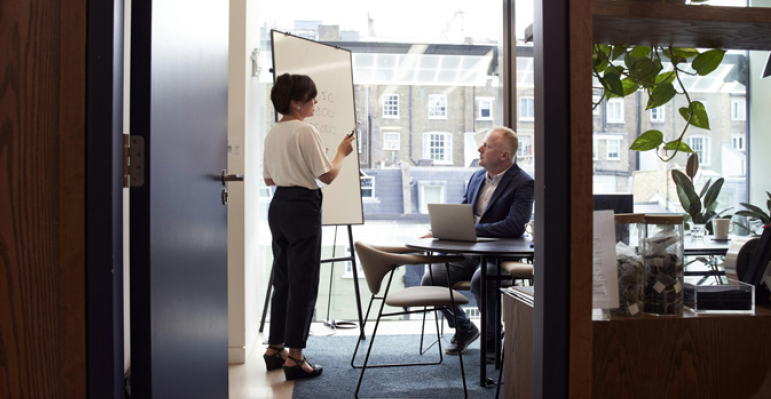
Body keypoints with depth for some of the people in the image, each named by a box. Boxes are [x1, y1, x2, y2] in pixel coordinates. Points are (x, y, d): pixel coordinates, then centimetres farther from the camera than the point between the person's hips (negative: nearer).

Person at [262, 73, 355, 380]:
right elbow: (327, 176, -14)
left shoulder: (273, 133, 12)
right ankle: (294, 358, 4)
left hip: (278, 206, 9)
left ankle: (275, 349, 26)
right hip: (303, 208, -8)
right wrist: (342, 152, 2)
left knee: (283, 280, 17)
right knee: (303, 284, -1)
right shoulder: (306, 131, -14)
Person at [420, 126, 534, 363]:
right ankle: (464, 329, 15)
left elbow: (514, 227, -24)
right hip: (468, 253, 7)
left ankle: (492, 338, -6)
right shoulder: (477, 176, 13)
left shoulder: (524, 184, -10)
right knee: (430, 279, -13)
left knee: (480, 280, -37)